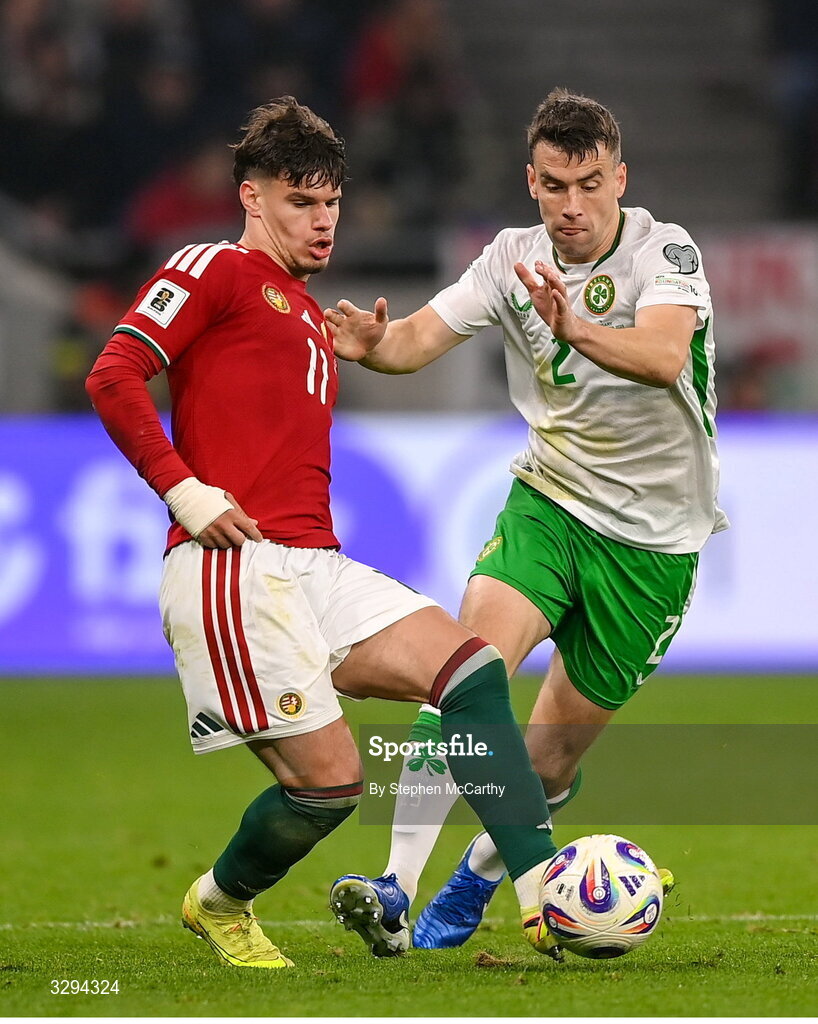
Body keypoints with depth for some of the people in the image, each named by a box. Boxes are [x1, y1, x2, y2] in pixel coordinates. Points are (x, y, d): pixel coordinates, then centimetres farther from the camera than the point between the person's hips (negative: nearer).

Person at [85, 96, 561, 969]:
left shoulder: (310, 315, 27)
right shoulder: (215, 270, 0)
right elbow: (113, 378, -11)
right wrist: (187, 493, -14)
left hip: (315, 568, 9)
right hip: (234, 569, -9)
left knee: (472, 672, -11)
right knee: (328, 781, -12)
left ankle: (545, 897, -16)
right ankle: (219, 903, 18)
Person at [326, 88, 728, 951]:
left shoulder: (665, 252, -16)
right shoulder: (515, 257, -2)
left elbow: (665, 357, -35)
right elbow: (421, 338, -9)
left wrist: (576, 328, -55)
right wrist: (371, 344, -34)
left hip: (653, 532, -2)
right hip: (548, 499, 2)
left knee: (552, 757, 5)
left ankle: (479, 875, 35)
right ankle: (396, 885, -28)